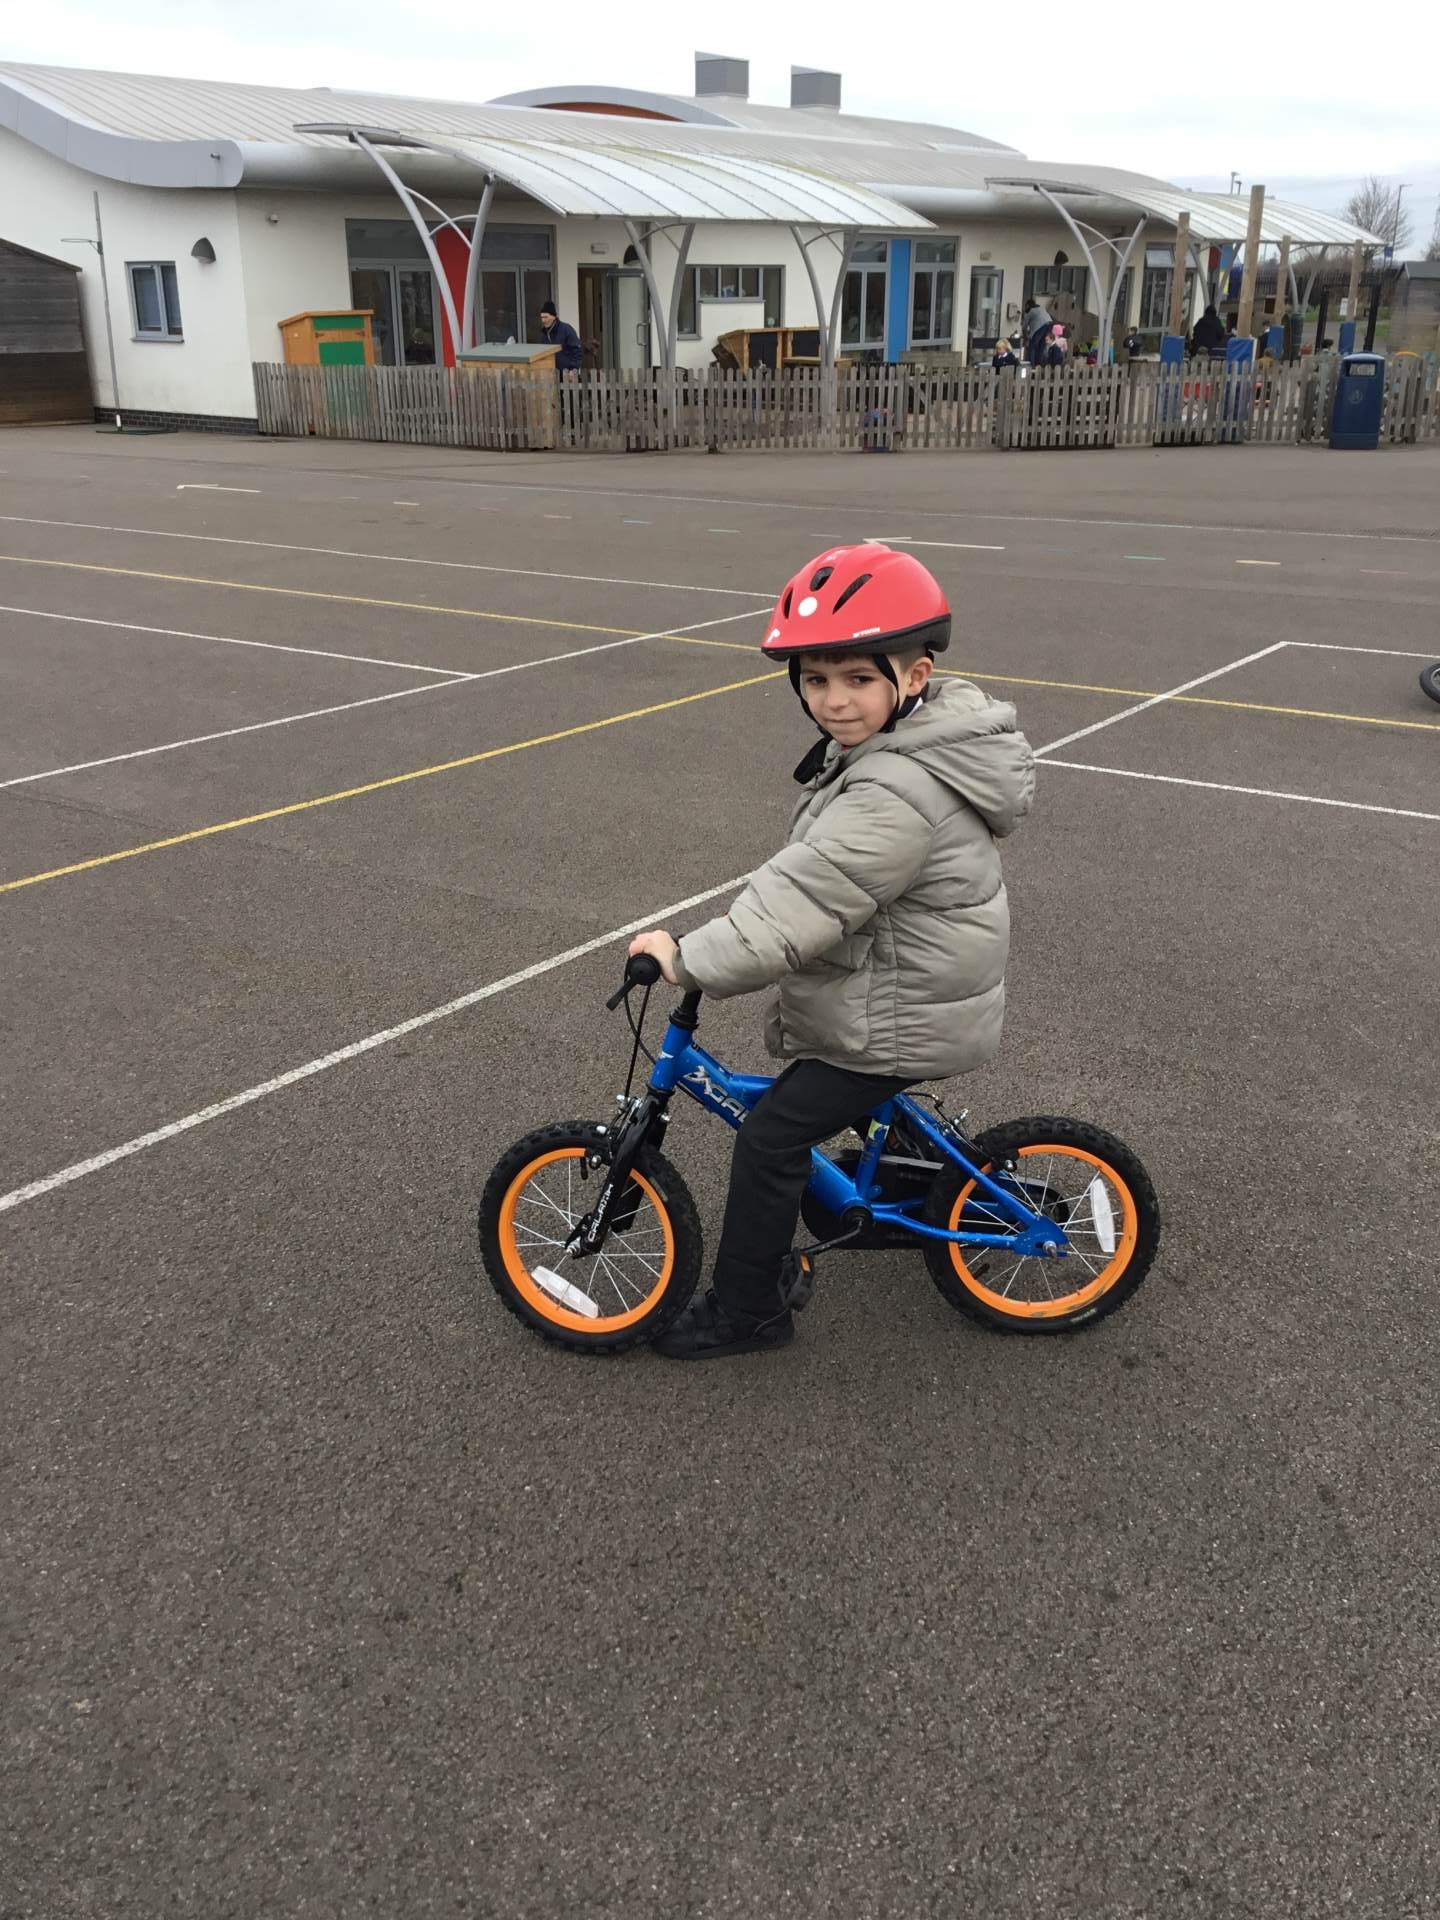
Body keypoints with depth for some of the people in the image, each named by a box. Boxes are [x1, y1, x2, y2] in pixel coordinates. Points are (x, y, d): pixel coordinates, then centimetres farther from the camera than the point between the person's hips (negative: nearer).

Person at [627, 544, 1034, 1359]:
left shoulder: (897, 793, -31)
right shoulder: (917, 743, 2)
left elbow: (805, 901, -32)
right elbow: (814, 876, 13)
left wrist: (690, 960, -24)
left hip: (905, 1016, -10)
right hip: (909, 986, 10)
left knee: (772, 1136, -4)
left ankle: (745, 1312, 10)